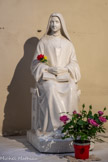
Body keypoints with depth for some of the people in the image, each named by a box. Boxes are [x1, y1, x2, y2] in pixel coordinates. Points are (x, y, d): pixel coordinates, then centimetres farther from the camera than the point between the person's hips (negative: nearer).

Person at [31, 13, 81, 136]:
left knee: (71, 89, -30)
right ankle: (55, 125, -30)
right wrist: (49, 69, -11)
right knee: (51, 89, -34)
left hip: (65, 76, 1)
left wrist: (64, 69, -9)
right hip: (47, 77, -1)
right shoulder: (43, 42, 12)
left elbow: (74, 62, 12)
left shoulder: (68, 43, 17)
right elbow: (37, 62, 6)